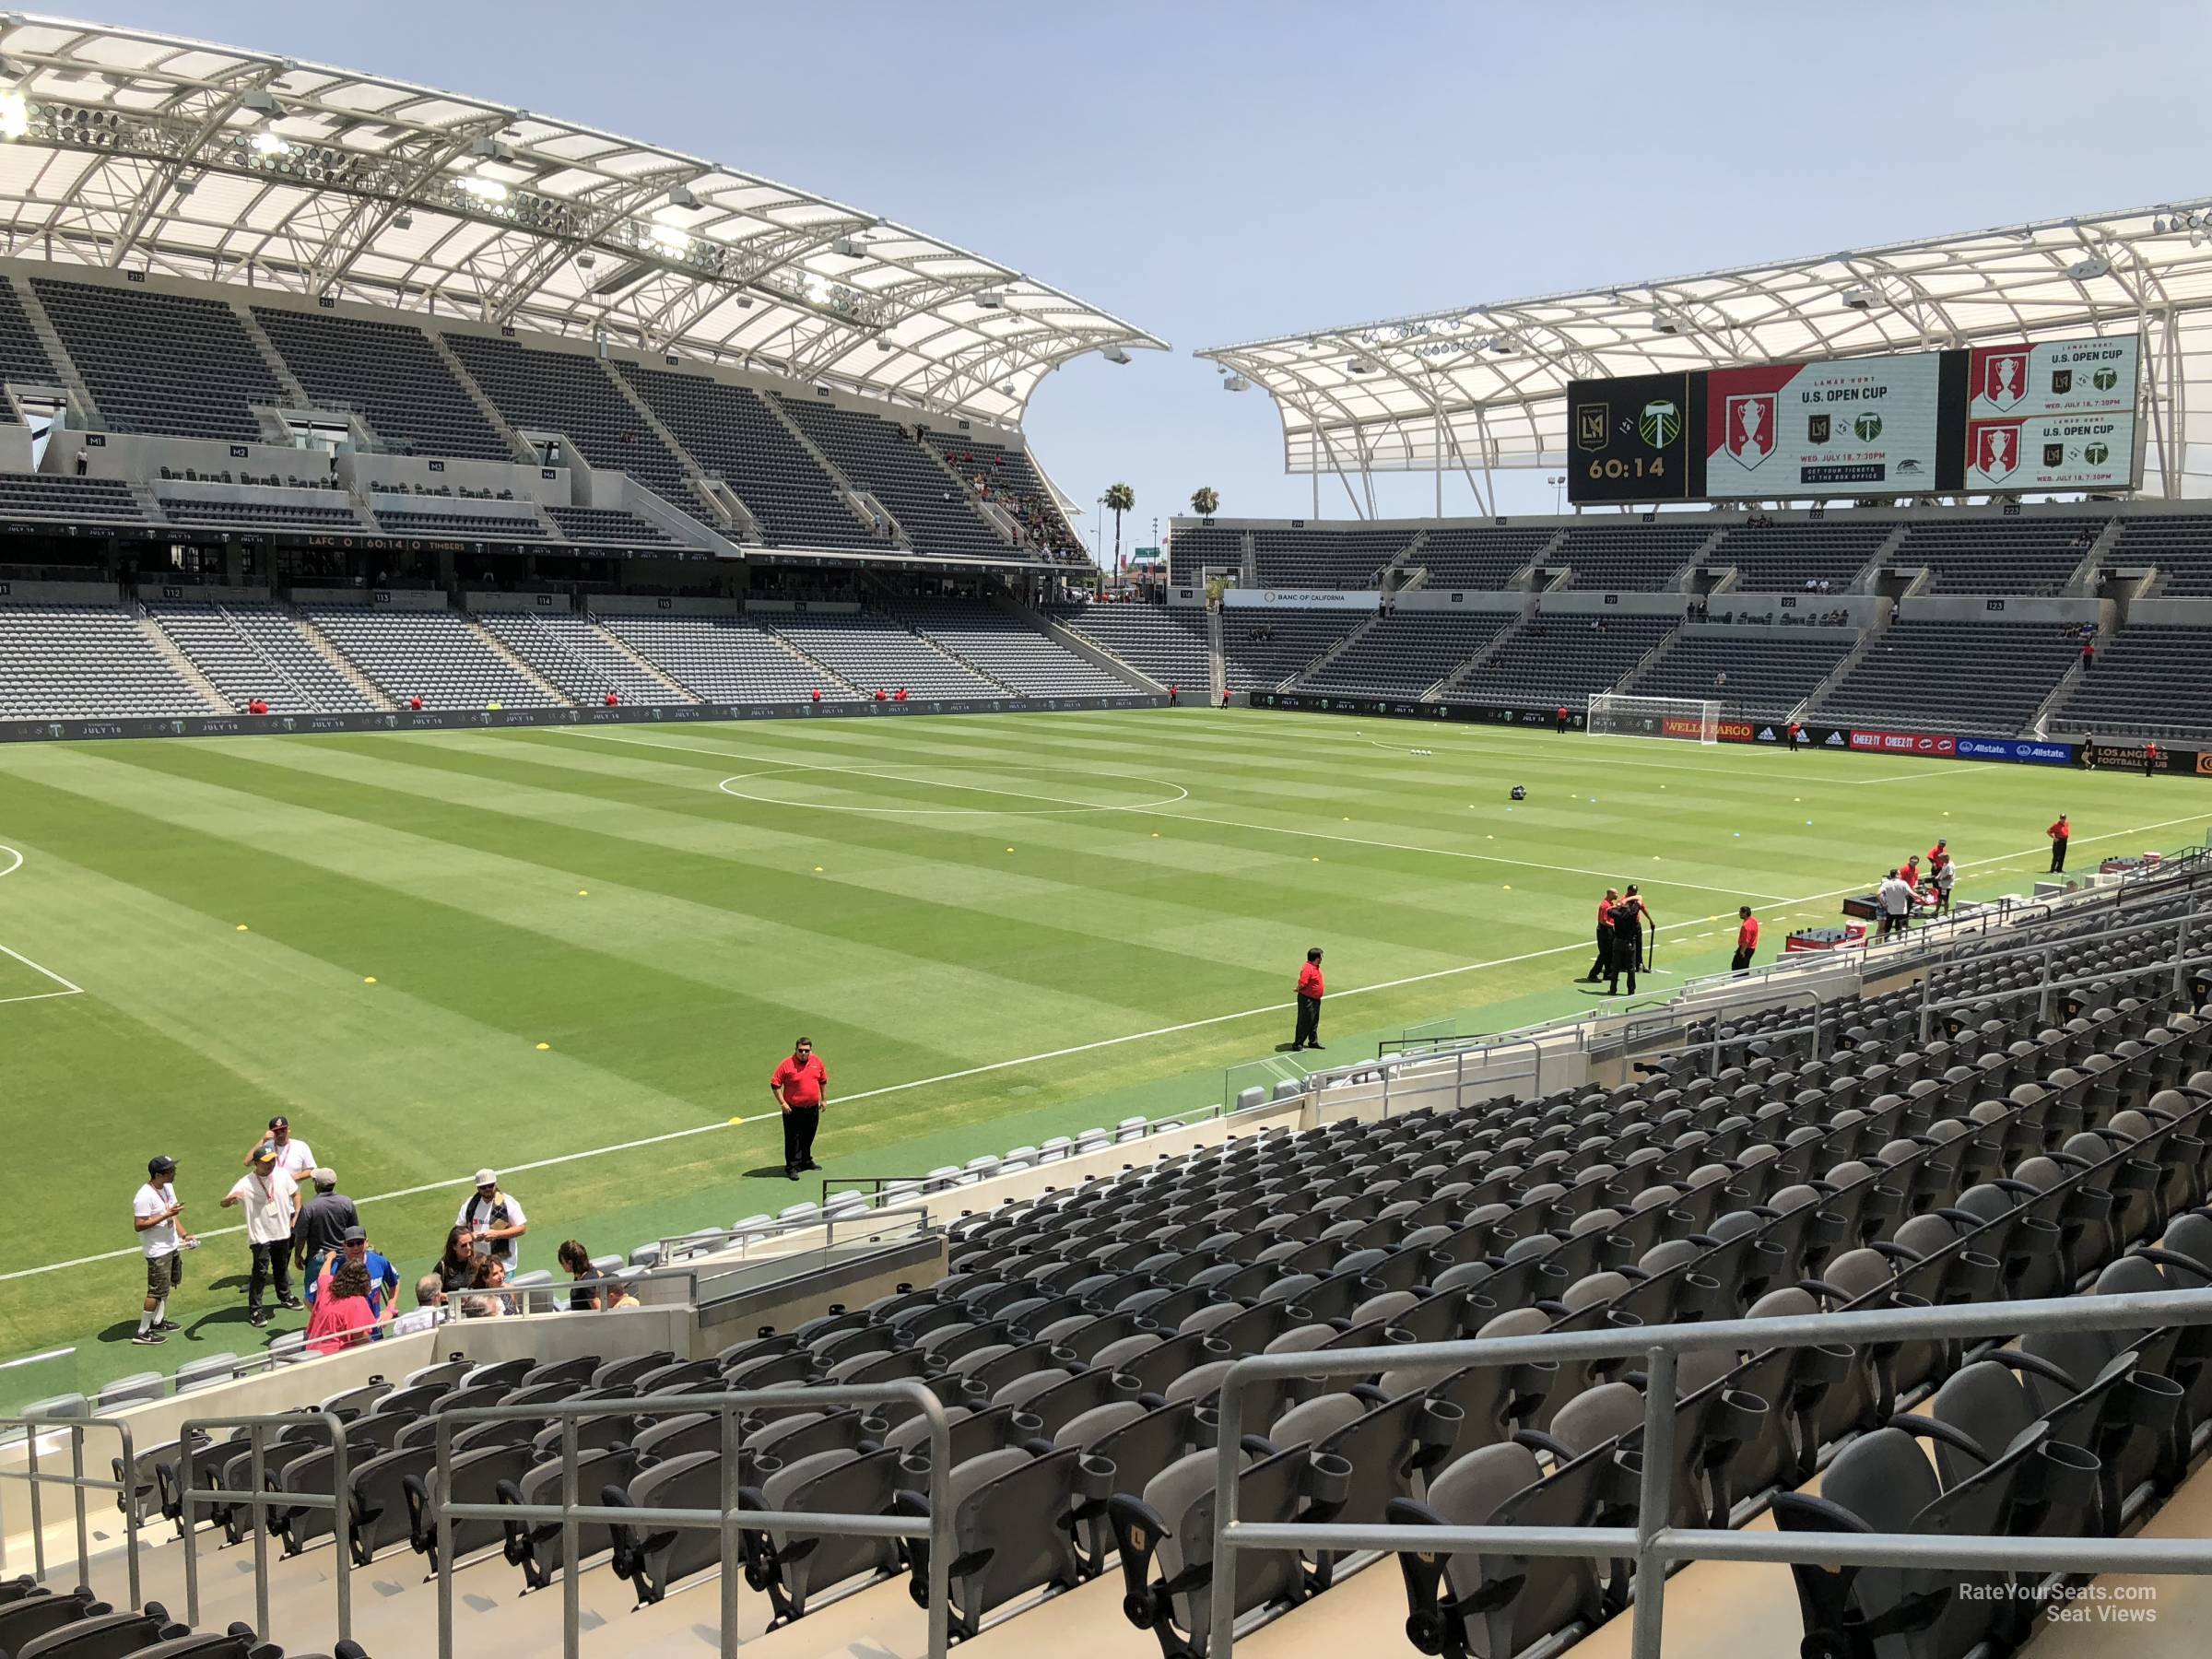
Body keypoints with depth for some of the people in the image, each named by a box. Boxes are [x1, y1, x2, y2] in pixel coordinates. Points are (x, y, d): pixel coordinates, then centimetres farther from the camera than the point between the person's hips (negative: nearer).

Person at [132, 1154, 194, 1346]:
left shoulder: (168, 1187, 3)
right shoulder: (144, 1197, -25)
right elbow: (139, 1225, -25)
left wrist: (184, 1234, 5)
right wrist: (166, 1215, -28)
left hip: (171, 1246, 9)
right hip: (157, 1251, -9)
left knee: (167, 1286, 21)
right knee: (157, 1291, -4)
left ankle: (158, 1321, 37)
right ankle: (142, 1332, 6)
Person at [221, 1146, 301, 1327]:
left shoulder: (281, 1175, -5)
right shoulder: (246, 1183, -19)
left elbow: (295, 1194, 10)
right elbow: (224, 1203, -27)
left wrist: (297, 1216, 1)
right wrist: (231, 1198, -50)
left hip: (282, 1232, 5)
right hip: (260, 1235, -5)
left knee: (282, 1267, 22)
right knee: (260, 1272, -5)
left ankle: (285, 1296, 43)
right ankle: (255, 1310, 7)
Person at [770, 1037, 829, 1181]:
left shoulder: (817, 1061, 1)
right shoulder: (786, 1064, -14)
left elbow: (823, 1081, 15)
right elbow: (775, 1084, -11)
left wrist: (823, 1099, 15)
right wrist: (782, 1103, -15)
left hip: (813, 1108, 5)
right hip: (793, 1109, -5)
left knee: (808, 1136, 19)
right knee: (793, 1138, -1)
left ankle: (806, 1161, 36)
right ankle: (792, 1167, 7)